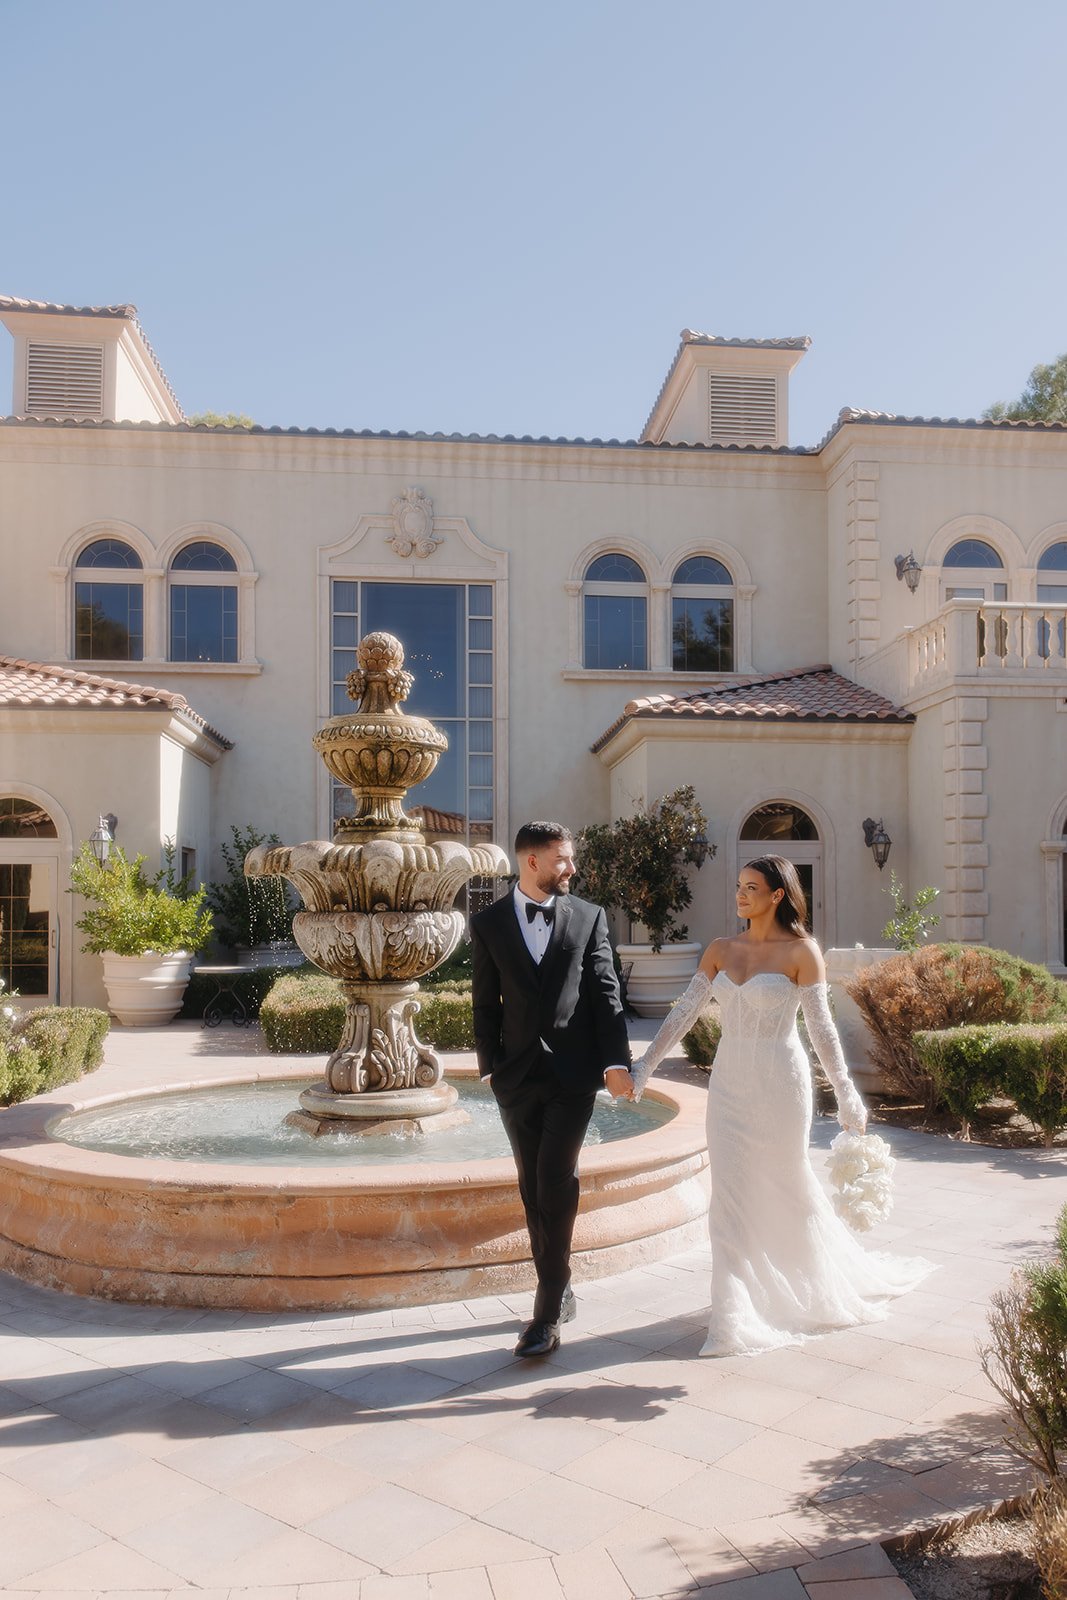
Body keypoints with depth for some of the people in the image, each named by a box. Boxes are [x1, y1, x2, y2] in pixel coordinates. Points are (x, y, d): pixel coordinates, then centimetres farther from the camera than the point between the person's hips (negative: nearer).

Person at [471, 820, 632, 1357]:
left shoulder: (589, 917, 2)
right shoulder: (489, 924, 3)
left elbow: (605, 992, 0)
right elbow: (486, 1004, 6)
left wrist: (615, 1061, -8)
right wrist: (489, 1066, 1)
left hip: (573, 1075, -2)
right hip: (517, 1076, 2)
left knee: (555, 1186, -9)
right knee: (533, 1189, 10)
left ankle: (547, 1313, -2)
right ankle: (558, 1290, 27)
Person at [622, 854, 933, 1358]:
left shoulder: (801, 951, -9)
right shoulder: (720, 950, 4)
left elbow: (821, 1026, -9)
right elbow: (683, 1014, 3)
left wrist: (845, 1093, -11)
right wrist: (643, 1067, -1)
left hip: (779, 1083, -4)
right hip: (730, 1083, 4)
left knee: (788, 1184, 12)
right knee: (732, 1193, 3)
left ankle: (831, 1282, 39)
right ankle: (736, 1317, 13)